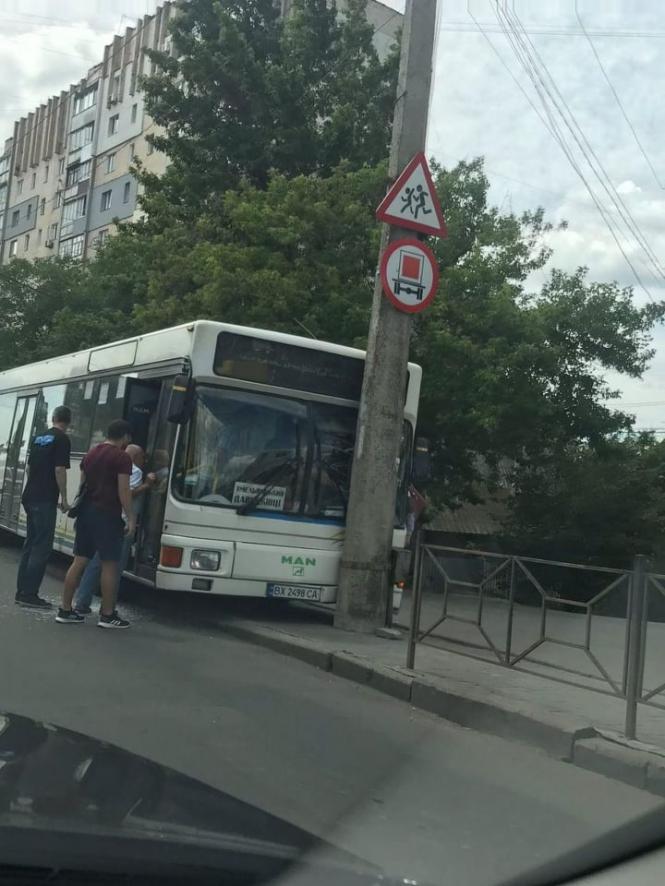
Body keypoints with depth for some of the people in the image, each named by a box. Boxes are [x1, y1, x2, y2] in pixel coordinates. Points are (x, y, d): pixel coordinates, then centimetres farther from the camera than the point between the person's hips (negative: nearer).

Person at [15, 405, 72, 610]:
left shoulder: (38, 438, 15)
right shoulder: (62, 440, -9)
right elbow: (59, 470, -16)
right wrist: (64, 498, -9)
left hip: (30, 497, 8)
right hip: (45, 500, -8)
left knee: (31, 544, 13)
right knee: (42, 547, -5)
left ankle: (22, 591, 16)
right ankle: (29, 594, -6)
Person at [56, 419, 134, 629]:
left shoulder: (91, 453, 14)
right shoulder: (122, 457, -10)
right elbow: (123, 491, -14)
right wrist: (131, 518, -9)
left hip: (87, 511, 8)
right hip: (107, 514, -8)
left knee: (79, 561, 10)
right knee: (109, 564, -1)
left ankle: (65, 610, 13)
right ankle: (107, 615, 3)